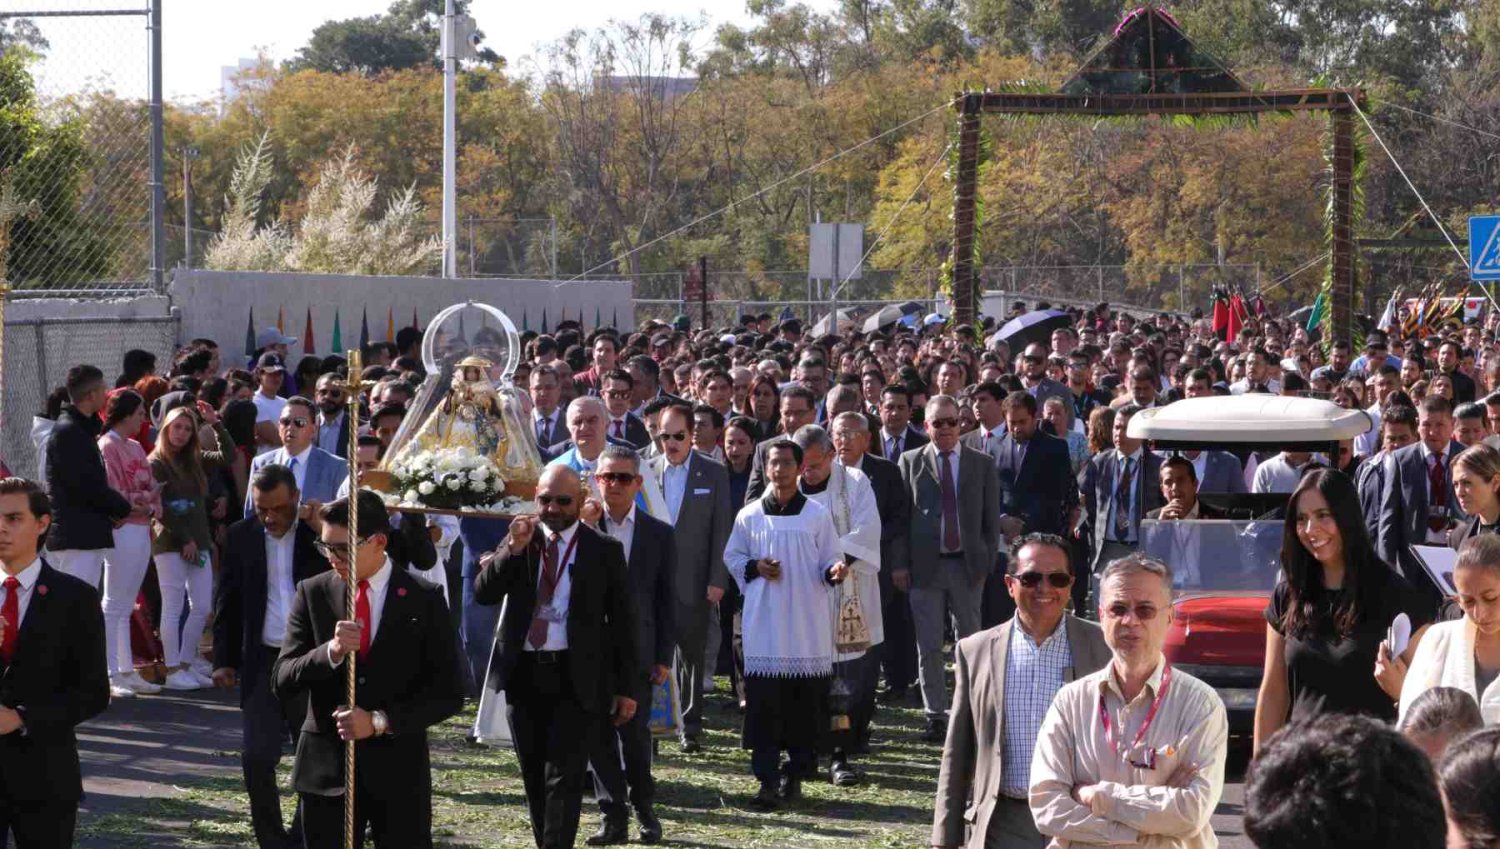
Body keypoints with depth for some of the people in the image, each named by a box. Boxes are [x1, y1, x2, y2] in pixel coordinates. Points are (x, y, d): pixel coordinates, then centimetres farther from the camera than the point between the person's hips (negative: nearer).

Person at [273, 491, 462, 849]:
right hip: (326, 766, 2)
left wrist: (380, 721, -15)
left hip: (399, 768, -2)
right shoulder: (312, 594, 3)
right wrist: (330, 652, -21)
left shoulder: (424, 600, -1)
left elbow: (448, 693, -3)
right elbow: (283, 682, -2)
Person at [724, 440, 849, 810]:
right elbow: (732, 557, 14)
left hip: (808, 626, 0)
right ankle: (767, 780, -4)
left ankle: (795, 774, 16)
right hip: (764, 623, 0)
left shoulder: (817, 515, 3)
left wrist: (833, 572, -16)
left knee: (806, 702, 3)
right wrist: (754, 568, -5)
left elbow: (827, 562, 6)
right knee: (763, 703, -6)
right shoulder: (749, 516, 5)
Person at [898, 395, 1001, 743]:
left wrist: (987, 561, -1)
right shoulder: (911, 462, 5)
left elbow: (991, 519, 7)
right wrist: (901, 564, -4)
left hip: (968, 566, 1)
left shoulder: (982, 464, 7)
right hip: (925, 566, 0)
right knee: (928, 646, 1)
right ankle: (936, 716, 6)